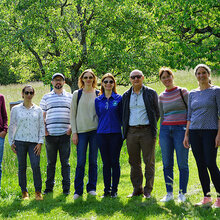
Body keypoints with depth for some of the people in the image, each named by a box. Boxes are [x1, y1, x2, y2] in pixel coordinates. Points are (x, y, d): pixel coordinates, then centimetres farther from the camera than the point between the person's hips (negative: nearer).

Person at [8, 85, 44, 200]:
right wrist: (11, 142, 4)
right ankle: (24, 192, 11)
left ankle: (38, 192, -3)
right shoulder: (16, 109, 7)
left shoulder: (38, 110, 9)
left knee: (36, 165, -12)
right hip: (20, 141, 0)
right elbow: (12, 126, 10)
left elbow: (41, 126, 9)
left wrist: (40, 142, 0)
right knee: (22, 166, 2)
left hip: (34, 142, 0)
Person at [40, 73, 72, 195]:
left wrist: (71, 127, -4)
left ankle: (66, 188, 6)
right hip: (50, 134, 1)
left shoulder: (70, 97, 10)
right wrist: (44, 129, -1)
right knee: (51, 162, 6)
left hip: (65, 134, -1)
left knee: (65, 162, 1)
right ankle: (49, 187, 14)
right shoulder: (46, 97, 11)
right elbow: (42, 115, 13)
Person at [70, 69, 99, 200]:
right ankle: (78, 190, 4)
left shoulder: (98, 94, 7)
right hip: (81, 131, -1)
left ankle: (92, 188, 14)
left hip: (95, 130, 1)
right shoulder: (77, 94, 6)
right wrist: (74, 132, -1)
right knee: (81, 162, -3)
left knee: (93, 161, 4)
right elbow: (73, 114, 5)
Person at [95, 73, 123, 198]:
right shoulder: (98, 100, 9)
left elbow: (122, 116, 4)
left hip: (115, 133, -2)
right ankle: (107, 189, 11)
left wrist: (124, 131, -1)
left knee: (115, 162, 0)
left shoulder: (119, 98, 3)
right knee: (106, 163, 5)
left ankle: (114, 190, 6)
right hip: (102, 134, 2)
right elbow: (98, 116, 15)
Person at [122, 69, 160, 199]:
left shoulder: (151, 93, 4)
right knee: (134, 162, 5)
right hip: (131, 132, 3)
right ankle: (137, 189, 13)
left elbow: (157, 112, 7)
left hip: (146, 131, -3)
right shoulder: (126, 96, 13)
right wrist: (125, 128, 9)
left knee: (149, 161, -2)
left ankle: (148, 190, 3)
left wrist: (152, 127, 3)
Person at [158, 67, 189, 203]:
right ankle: (169, 193, 10)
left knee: (182, 164, -4)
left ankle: (182, 193, 4)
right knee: (167, 164, 3)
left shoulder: (182, 92, 1)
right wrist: (160, 135, 16)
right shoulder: (162, 96, 12)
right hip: (166, 129, 4)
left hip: (181, 129, -4)